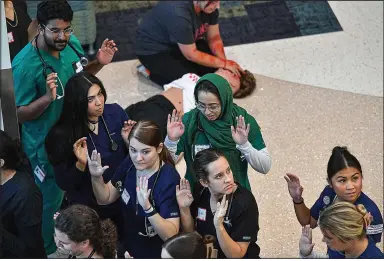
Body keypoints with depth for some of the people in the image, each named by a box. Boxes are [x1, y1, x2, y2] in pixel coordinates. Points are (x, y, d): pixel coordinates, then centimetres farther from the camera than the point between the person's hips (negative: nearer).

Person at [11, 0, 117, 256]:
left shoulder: (72, 43, -10)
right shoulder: (25, 64, -30)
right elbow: (20, 114, -22)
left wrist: (99, 63, -10)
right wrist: (48, 98, -39)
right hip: (46, 145, -6)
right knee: (52, 201, 12)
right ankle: (47, 252, 37)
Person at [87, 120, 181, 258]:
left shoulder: (169, 180, -27)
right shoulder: (130, 163, -11)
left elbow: (171, 235, -30)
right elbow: (105, 198, 3)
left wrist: (147, 207, -43)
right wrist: (97, 177, -15)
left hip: (157, 255, -6)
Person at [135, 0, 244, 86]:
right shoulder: (179, 13, -39)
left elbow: (214, 37, -4)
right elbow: (191, 55, -29)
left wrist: (224, 62, -17)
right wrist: (224, 64, -24)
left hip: (182, 44, 8)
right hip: (154, 49, -7)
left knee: (214, 68, -6)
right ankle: (150, 71, 3)